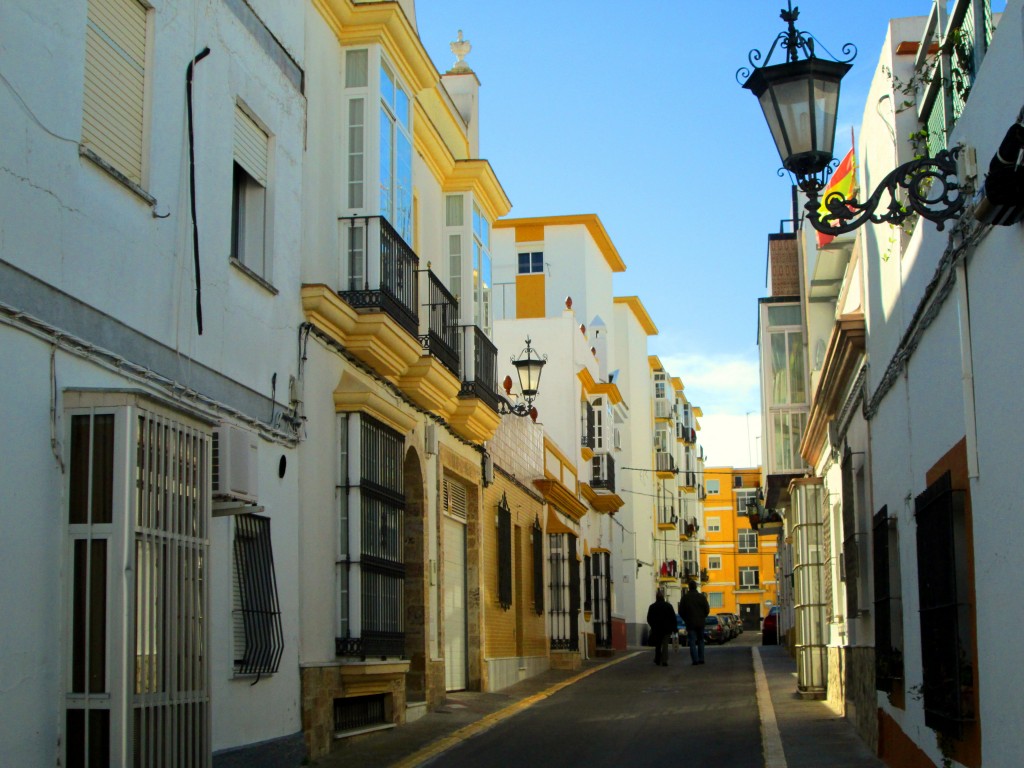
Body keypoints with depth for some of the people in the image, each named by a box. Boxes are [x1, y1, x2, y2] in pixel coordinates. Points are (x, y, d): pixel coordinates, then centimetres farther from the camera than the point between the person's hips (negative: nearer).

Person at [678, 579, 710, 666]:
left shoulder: (685, 597, -5)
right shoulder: (702, 597, 0)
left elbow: (681, 611, -2)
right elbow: (707, 609, 2)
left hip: (690, 623, -2)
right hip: (700, 623, 2)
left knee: (692, 642, -1)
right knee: (701, 641, 12)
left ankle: (695, 659, -8)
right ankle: (701, 659, 9)